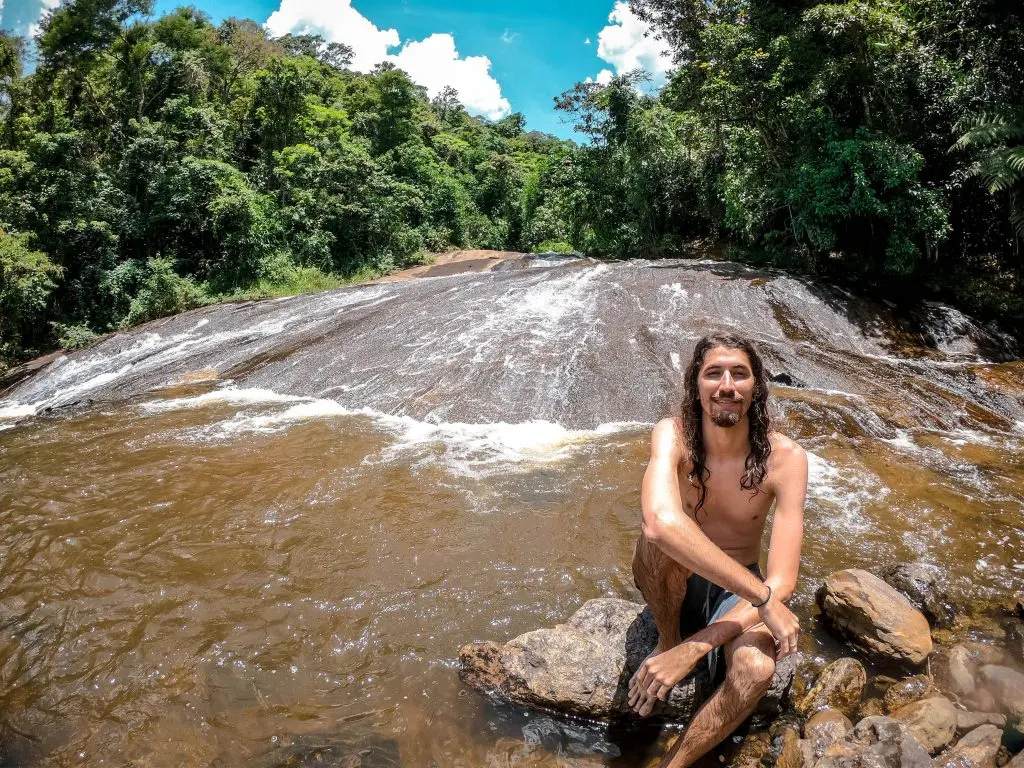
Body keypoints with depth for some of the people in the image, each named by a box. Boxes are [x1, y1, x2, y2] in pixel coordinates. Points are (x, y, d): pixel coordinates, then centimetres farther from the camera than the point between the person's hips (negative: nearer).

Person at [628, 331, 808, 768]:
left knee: (756, 670, -33)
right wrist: (763, 597, -42)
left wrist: (692, 650, -36)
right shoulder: (673, 435, -22)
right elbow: (660, 522, -43)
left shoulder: (785, 458, -20)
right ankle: (667, 638, -5)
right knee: (662, 541, -35)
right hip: (673, 582, 0)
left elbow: (782, 581, -26)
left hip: (737, 592, 1)